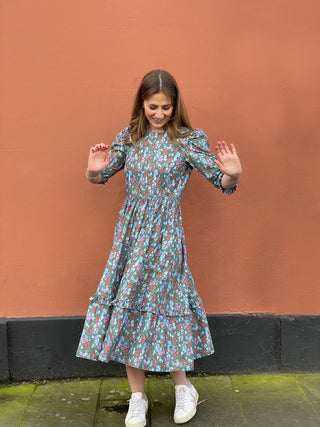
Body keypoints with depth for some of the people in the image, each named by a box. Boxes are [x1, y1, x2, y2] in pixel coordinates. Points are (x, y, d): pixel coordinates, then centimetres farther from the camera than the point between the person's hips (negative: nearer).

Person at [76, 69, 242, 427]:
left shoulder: (189, 140, -5)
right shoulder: (129, 137, 5)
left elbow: (222, 183, -6)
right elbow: (101, 177, 12)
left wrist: (233, 173, -29)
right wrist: (94, 169, -12)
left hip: (165, 235, -3)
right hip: (130, 233, 4)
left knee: (163, 303, 1)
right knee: (128, 306, 4)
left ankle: (183, 388, 25)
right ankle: (137, 397, 20)